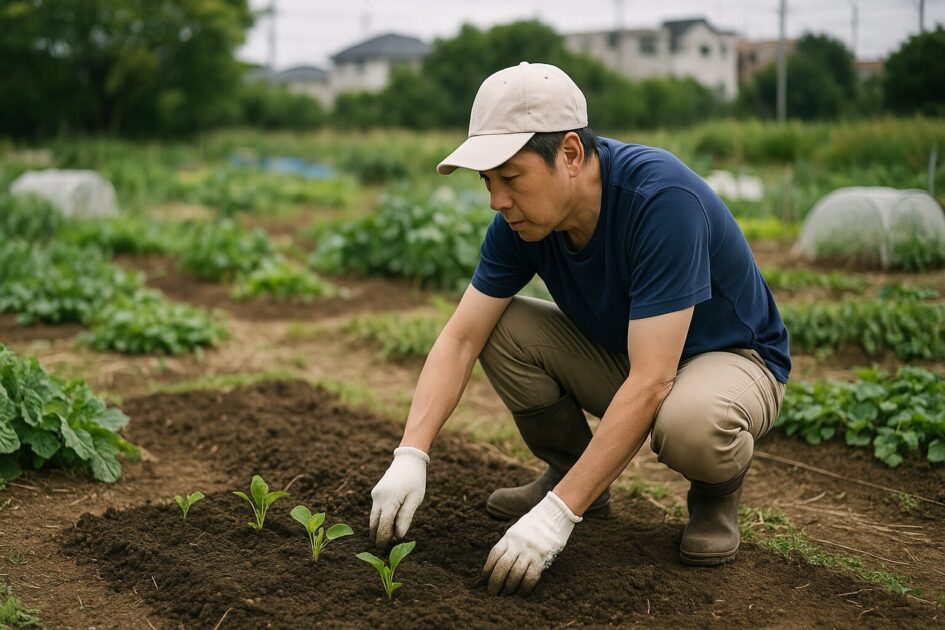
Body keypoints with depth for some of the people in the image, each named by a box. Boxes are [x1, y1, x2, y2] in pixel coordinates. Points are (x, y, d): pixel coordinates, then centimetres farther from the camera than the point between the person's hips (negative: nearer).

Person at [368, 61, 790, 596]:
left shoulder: (662, 199, -35)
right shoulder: (522, 217, -15)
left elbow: (650, 381, -38)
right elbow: (461, 337, -11)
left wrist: (558, 514, -40)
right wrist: (411, 456, -25)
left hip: (732, 356, -6)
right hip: (621, 352, 6)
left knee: (688, 424, -40)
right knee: (500, 327, -14)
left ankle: (718, 491, -3)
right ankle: (569, 470, 7)